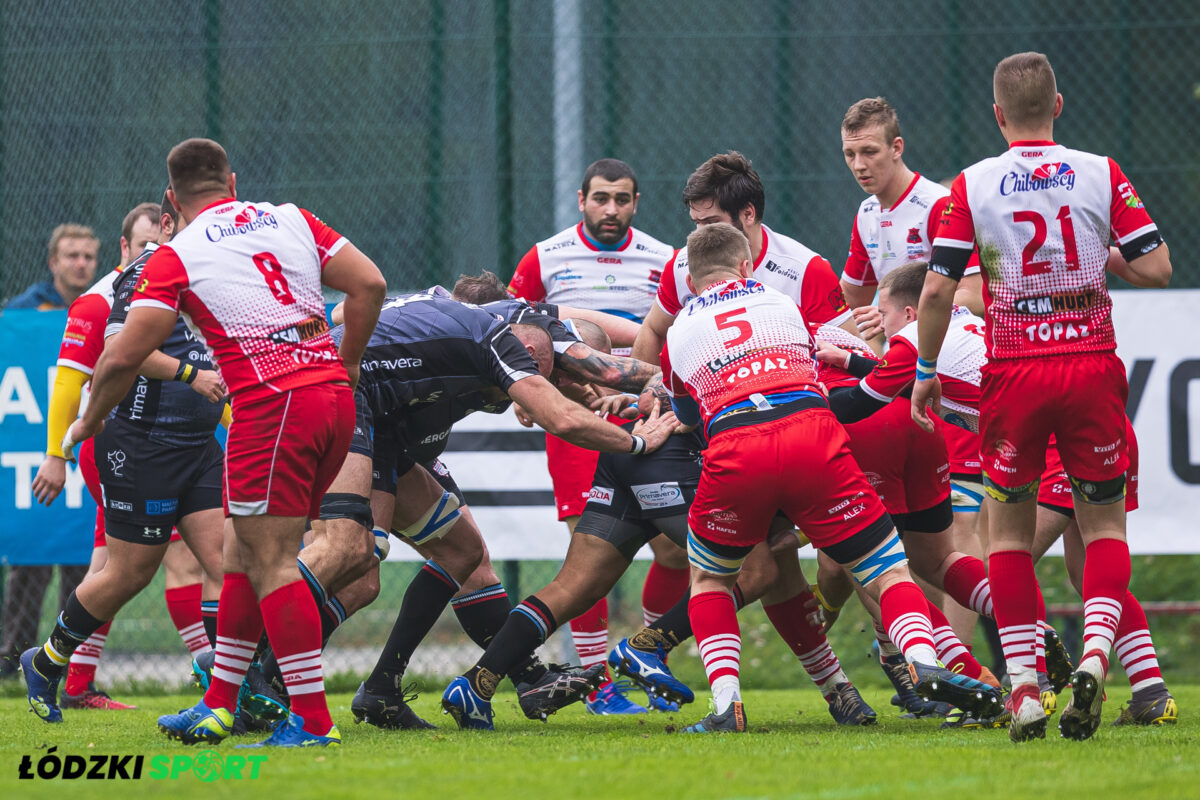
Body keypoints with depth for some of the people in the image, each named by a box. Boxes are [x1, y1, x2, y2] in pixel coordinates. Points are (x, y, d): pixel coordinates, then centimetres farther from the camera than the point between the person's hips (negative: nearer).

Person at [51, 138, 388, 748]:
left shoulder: (177, 257, 1)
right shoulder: (290, 220, 15)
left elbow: (123, 357, -4)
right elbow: (369, 284, 10)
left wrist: (88, 423, 13)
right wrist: (345, 367, 21)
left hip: (272, 407, -7)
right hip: (333, 399, 7)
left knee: (270, 563, -5)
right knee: (245, 554, 15)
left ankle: (312, 720, -11)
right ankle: (216, 708, 19)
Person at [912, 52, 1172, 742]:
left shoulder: (973, 186, -2)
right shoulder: (1102, 175, 0)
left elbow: (937, 289, -6)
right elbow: (1156, 268, -3)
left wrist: (926, 370, 6)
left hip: (1015, 374, 0)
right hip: (1092, 367, 0)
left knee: (1009, 527, 14)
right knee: (1104, 523, 13)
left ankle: (1023, 685, 5)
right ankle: (1096, 652, -12)